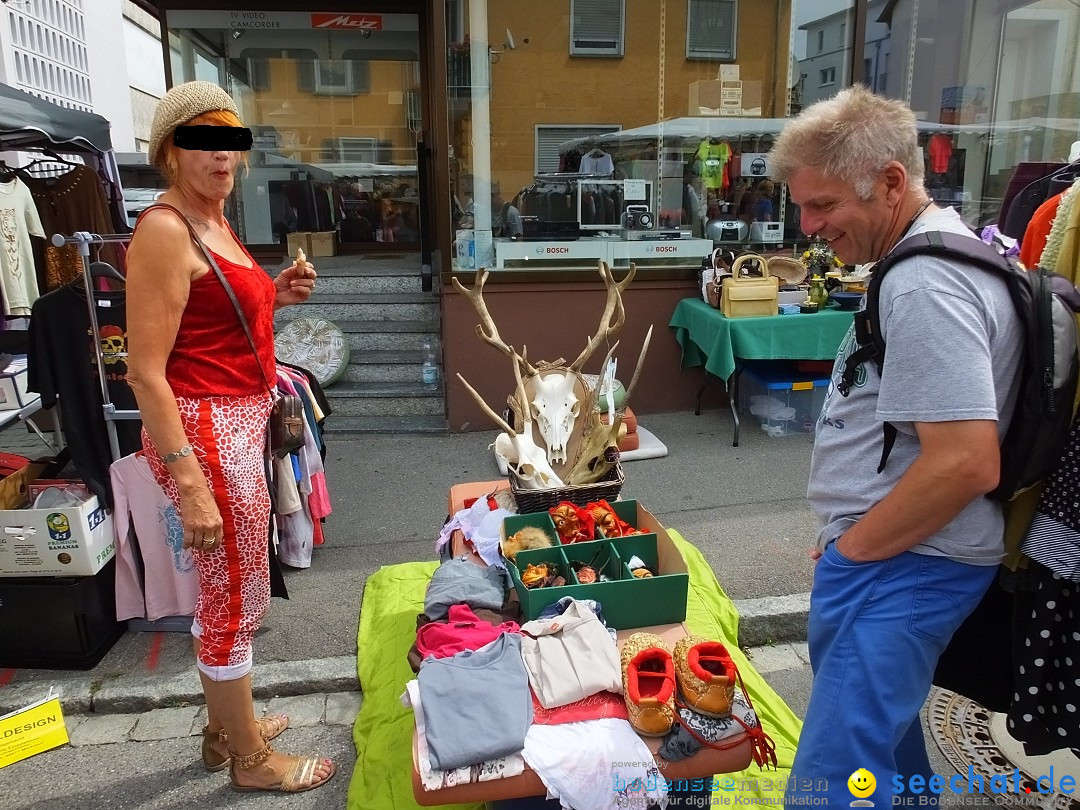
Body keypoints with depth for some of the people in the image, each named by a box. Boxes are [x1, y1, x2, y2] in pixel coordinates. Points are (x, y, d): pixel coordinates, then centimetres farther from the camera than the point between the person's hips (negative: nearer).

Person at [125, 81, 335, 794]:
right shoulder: (165, 231, -15)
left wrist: (275, 295, 7)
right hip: (206, 430, -9)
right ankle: (251, 760, 25)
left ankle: (225, 728, 40)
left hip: (241, 421, 9)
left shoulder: (214, 221, 13)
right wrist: (188, 481, -24)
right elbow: (146, 371, -20)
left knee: (228, 592, 20)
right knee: (238, 599, 5)